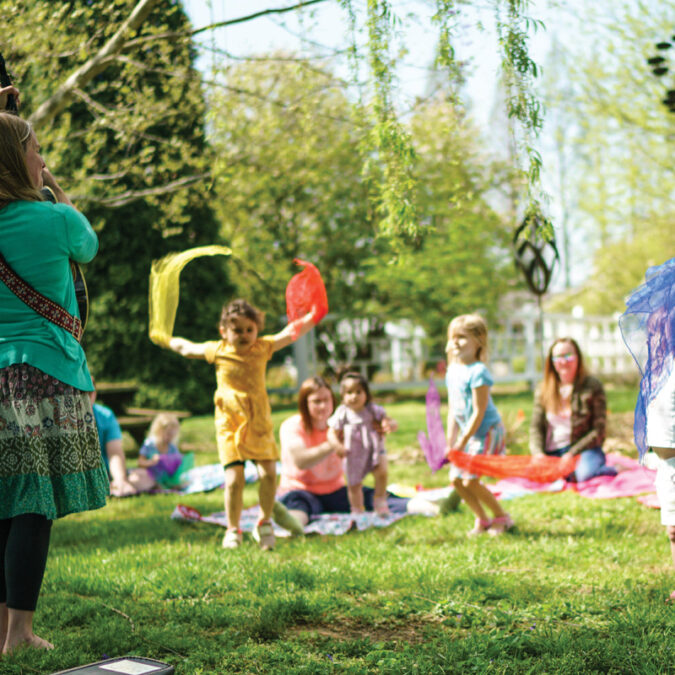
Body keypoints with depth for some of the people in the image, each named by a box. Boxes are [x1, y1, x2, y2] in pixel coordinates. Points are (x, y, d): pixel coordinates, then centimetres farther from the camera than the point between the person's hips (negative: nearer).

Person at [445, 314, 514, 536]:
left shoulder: (478, 372, -21)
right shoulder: (452, 372, 5)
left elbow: (478, 412, -21)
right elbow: (452, 411, 11)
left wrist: (462, 442, -19)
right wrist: (450, 442, 6)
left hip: (487, 432, -8)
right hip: (470, 434, 8)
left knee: (470, 481, -11)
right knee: (455, 479, 5)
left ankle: (501, 517, 9)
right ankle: (482, 519, 21)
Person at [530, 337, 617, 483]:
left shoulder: (593, 386, 2)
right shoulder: (543, 390, 13)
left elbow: (598, 431, -3)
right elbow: (536, 427, 9)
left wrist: (571, 454, -12)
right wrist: (538, 453, -11)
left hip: (585, 449, -2)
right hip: (552, 454, 2)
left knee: (583, 474, -36)